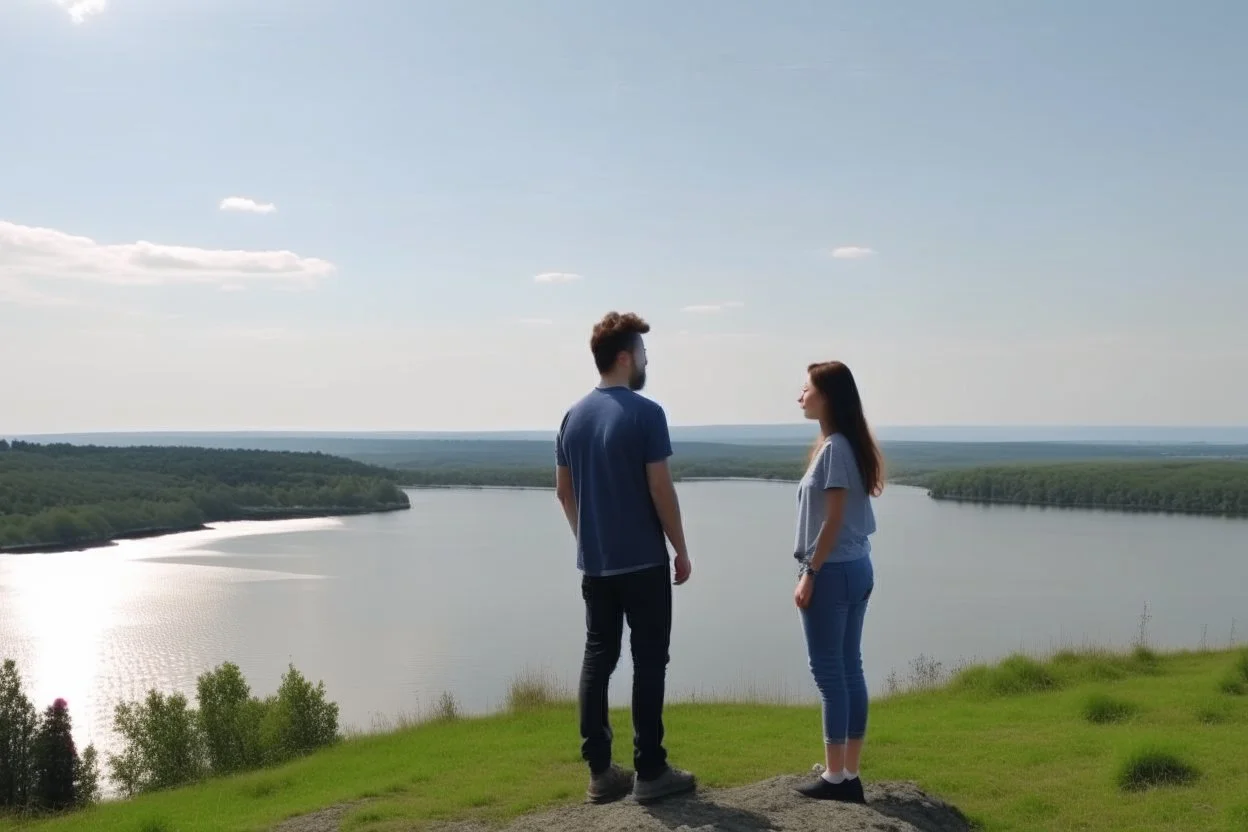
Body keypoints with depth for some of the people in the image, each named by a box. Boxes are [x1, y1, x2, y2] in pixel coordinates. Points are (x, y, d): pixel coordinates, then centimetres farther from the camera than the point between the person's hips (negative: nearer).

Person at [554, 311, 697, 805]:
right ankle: (650, 772, 6)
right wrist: (681, 550, -4)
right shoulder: (645, 413, -13)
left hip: (593, 563, 6)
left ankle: (600, 772, 14)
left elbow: (563, 491, 12)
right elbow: (661, 490, -14)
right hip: (643, 561, -6)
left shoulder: (574, 416, 7)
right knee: (648, 661, 2)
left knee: (597, 659, 9)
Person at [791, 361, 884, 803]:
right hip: (857, 568, 10)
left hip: (833, 571, -10)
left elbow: (833, 520, -17)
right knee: (849, 671, 11)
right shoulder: (848, 445, 14)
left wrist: (809, 574, -14)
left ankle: (835, 778, 3)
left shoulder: (833, 448, -15)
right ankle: (849, 775, 17)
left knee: (829, 673, -3)